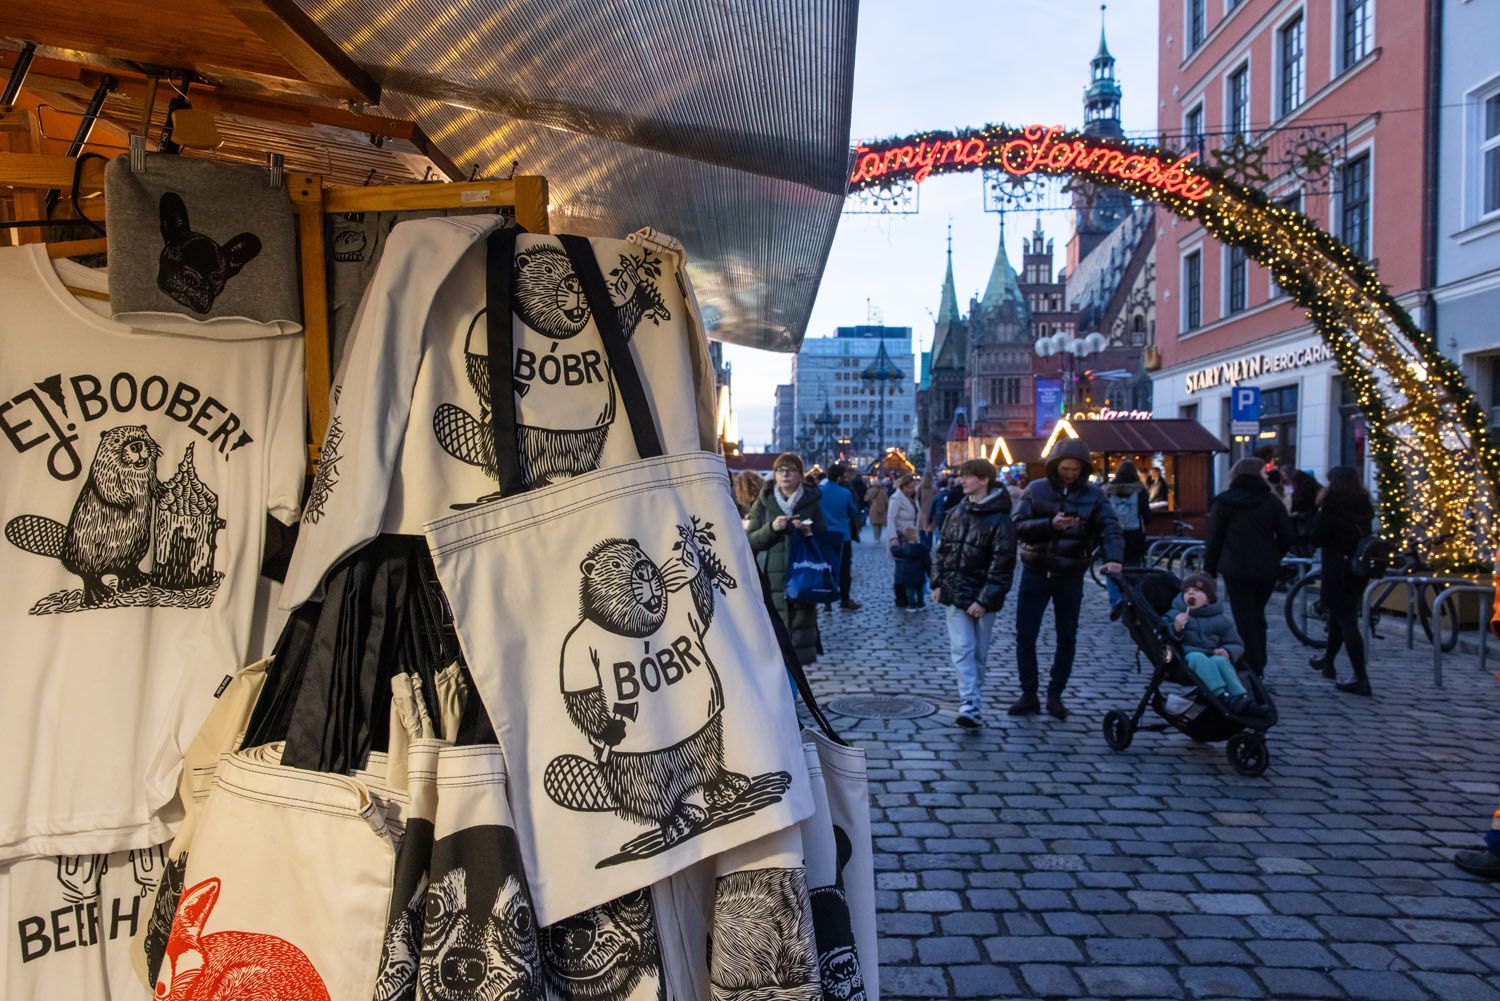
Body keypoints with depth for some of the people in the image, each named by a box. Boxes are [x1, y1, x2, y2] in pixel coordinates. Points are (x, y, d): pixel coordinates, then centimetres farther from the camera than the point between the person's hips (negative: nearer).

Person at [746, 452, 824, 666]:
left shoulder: (811, 502, 9)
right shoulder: (764, 502, 7)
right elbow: (750, 541, 4)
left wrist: (809, 533, -10)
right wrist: (771, 528, -13)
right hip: (772, 579, 0)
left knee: (801, 624, -1)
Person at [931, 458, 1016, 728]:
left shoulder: (999, 519, -11)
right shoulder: (956, 513, 9)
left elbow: (1002, 564, -14)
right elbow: (942, 549, 15)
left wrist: (985, 599, -17)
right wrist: (937, 582, 6)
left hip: (982, 598, -4)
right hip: (955, 594, 4)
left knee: (978, 653, 7)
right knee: (962, 649, -6)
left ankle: (972, 705, 20)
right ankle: (971, 706, -10)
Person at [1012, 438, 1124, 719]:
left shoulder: (1093, 494, -2)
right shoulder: (1036, 489, -2)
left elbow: (1111, 528, -13)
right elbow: (1019, 526, -10)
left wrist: (1113, 558, -31)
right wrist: (1050, 524, -26)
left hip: (1070, 576, 0)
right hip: (1036, 572, 0)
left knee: (1067, 638, 8)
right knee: (1025, 635, 1)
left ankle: (1055, 695, 23)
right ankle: (1029, 695, 14)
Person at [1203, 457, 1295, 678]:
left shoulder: (1223, 502, -1)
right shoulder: (1271, 501, 2)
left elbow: (1214, 539, -3)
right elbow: (1287, 536, 0)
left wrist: (1209, 570, 3)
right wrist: (1272, 557, 16)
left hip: (1236, 570, -2)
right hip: (1267, 570, 2)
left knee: (1245, 620, 0)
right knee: (1257, 617, 16)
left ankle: (1253, 670, -3)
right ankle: (1259, 668, 23)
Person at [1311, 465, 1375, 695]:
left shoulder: (1333, 506, -13)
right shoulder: (1363, 506, 7)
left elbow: (1317, 538, -13)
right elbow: (1363, 536, 16)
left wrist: (1319, 510, -3)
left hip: (1338, 571, -7)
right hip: (1359, 569, 7)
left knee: (1346, 622, -5)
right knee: (1338, 616, 22)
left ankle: (1361, 679, -7)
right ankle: (1328, 661, 39)